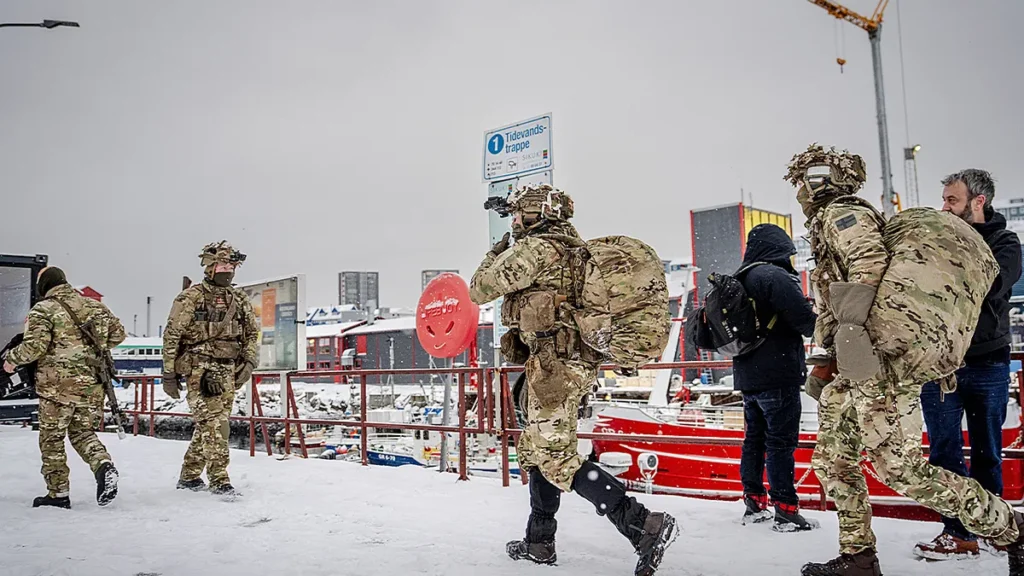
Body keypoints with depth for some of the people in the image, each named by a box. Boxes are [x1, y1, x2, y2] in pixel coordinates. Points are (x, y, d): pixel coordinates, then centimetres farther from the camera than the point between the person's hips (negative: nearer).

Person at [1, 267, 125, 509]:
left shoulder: (43, 309, -5)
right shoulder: (94, 305, 11)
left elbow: (35, 345, -16)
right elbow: (118, 332, 12)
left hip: (58, 386, -5)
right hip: (92, 385, 5)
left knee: (52, 438, 9)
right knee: (83, 432, 18)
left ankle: (58, 493, 12)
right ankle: (103, 465, -8)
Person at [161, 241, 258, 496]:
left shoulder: (240, 300, 12)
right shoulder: (191, 298, -3)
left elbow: (252, 333, 19)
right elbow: (171, 336, -2)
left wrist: (249, 362, 5)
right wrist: (169, 373, -3)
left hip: (228, 371, 6)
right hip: (199, 368, -6)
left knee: (209, 423, 9)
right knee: (213, 422, -14)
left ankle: (189, 475, 23)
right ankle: (219, 478, -10)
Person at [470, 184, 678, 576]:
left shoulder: (535, 249, -12)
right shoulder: (572, 249, 15)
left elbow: (479, 290, -6)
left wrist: (497, 252, 10)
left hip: (553, 363, -10)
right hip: (575, 361, 10)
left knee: (557, 460, -10)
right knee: (535, 451, 18)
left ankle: (644, 525, -14)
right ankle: (539, 543, 28)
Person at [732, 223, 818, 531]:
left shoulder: (739, 280, 12)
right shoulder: (775, 275, -14)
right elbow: (803, 319, -19)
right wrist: (814, 316, 2)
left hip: (747, 375, 8)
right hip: (777, 375, -8)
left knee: (754, 438, 14)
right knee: (781, 441, -3)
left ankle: (754, 504, 21)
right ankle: (786, 510, 0)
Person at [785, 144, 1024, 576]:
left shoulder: (840, 212, -1)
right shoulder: (826, 225, 28)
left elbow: (870, 261, -21)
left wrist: (850, 325, -30)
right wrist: (827, 364, 26)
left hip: (883, 363, -11)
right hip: (859, 369, 11)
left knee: (901, 468, -10)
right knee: (833, 458, 11)